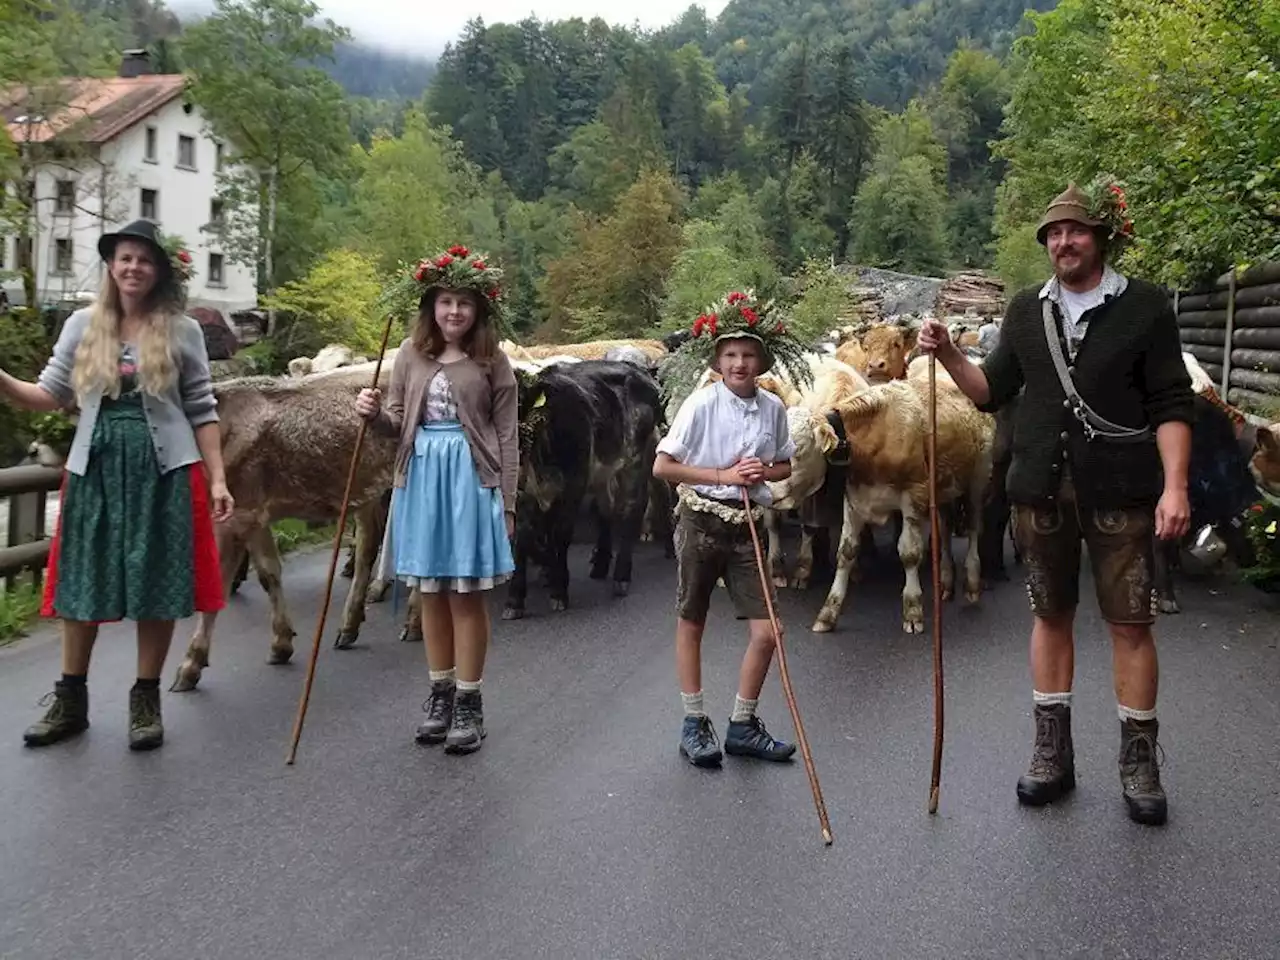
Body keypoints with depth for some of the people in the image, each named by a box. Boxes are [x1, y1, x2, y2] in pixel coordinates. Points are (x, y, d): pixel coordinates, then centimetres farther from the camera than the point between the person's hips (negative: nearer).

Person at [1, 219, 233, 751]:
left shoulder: (182, 332, 1)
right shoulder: (83, 325, 6)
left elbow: (202, 411, 2)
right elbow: (50, 397, 5)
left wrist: (217, 479, -4)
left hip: (164, 471, -2)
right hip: (95, 468, 2)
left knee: (157, 585, 3)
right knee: (83, 582, 9)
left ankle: (145, 702, 17)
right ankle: (70, 701, 23)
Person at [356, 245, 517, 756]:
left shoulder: (492, 361, -2)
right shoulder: (411, 353, 7)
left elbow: (506, 437, -1)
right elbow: (397, 423, 12)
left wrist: (506, 503, -4)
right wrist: (374, 413, -11)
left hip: (471, 480, -3)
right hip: (421, 477, 3)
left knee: (467, 594, 1)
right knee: (431, 593, 11)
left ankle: (468, 704, 12)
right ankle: (440, 694, 24)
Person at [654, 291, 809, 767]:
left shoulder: (772, 407, 1)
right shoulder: (702, 403, -10)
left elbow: (785, 466, 15)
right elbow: (662, 466, -10)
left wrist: (764, 472, -7)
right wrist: (723, 475, -16)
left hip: (747, 525, 3)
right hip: (701, 520, -3)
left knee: (765, 632, 0)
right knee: (691, 622, 9)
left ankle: (742, 727, 18)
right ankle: (694, 724, 23)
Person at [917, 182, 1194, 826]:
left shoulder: (1143, 306, -2)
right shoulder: (1026, 311, 9)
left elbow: (1171, 404, -4)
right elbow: (992, 392, 14)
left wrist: (1175, 485, -13)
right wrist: (948, 355, -2)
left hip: (1118, 492, -4)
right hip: (1041, 490, 4)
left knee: (1130, 623, 0)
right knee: (1051, 615, 11)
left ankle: (1139, 763, 14)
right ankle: (1053, 754, 22)